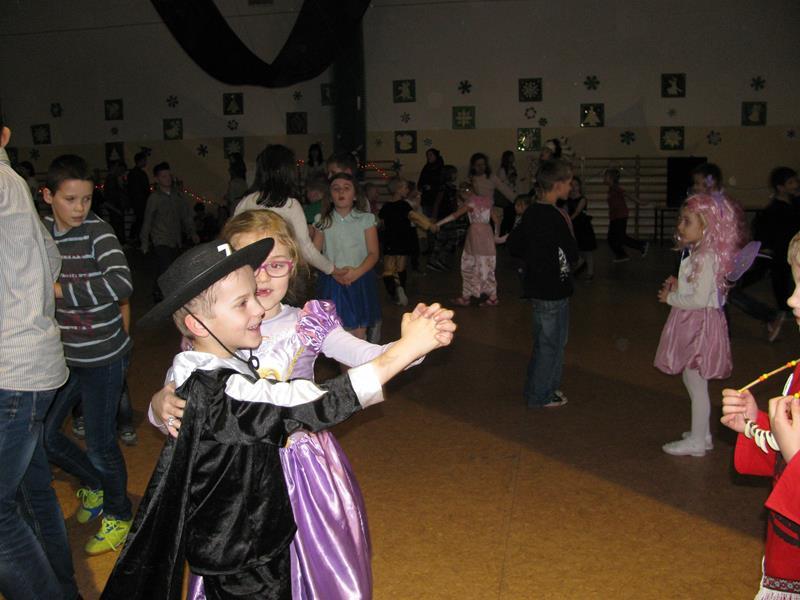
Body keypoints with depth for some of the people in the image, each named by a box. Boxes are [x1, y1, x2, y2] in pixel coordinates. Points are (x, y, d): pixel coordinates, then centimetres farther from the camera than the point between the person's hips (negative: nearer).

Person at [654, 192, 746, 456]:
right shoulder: (696, 253, 9)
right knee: (693, 382, 19)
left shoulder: (706, 258, -21)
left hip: (700, 326, -10)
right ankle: (702, 434, 32)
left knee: (697, 385, 1)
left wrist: (671, 298, -13)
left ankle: (696, 441, 13)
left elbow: (700, 299, -26)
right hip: (691, 325, 10)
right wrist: (677, 286, 3)